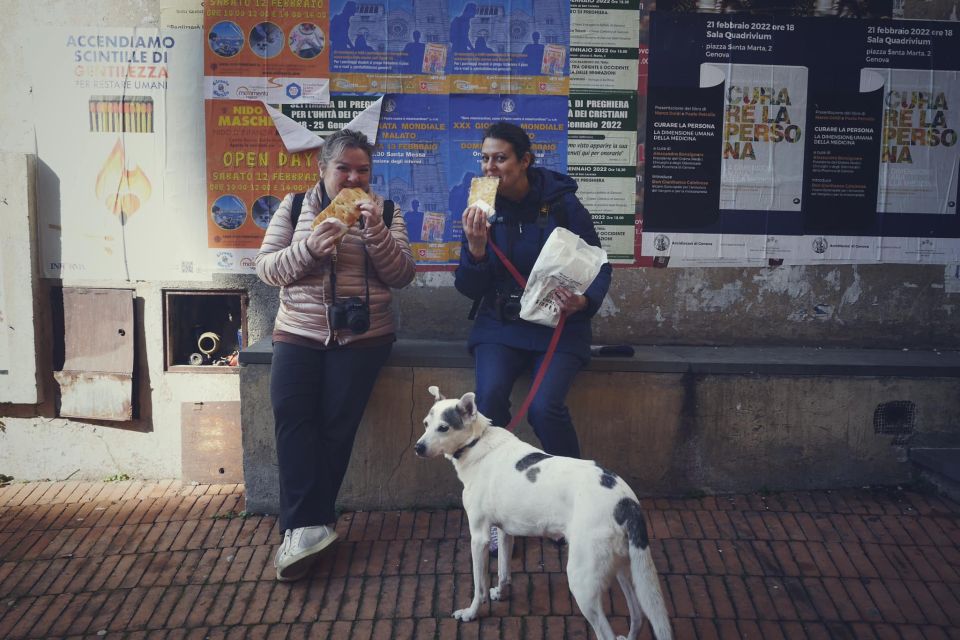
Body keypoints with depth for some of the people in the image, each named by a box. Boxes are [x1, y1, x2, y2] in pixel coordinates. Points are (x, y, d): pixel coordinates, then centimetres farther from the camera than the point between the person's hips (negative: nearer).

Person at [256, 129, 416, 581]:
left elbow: (401, 276, -1)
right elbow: (266, 267, 3)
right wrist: (308, 248, -14)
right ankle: (311, 524, -16)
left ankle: (305, 524, -2)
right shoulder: (295, 206, 10)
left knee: (336, 420, -15)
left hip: (363, 334, -1)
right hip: (299, 330, 1)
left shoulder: (383, 211, 8)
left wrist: (376, 232, -15)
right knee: (290, 411, -20)